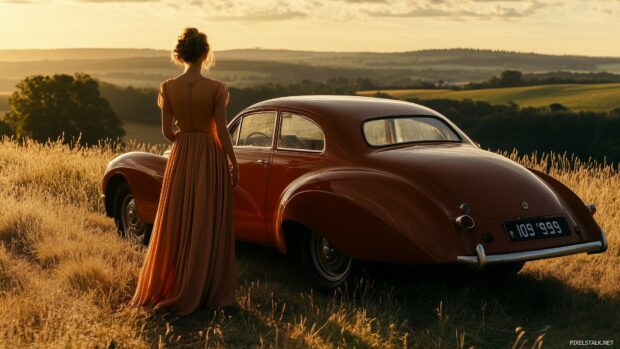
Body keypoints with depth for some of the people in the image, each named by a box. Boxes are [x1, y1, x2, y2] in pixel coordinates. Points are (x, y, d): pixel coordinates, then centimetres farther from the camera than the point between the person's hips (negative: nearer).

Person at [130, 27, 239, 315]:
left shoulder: (168, 88, -6)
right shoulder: (217, 89, -15)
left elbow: (167, 131, -1)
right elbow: (221, 131, -12)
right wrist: (234, 164, 0)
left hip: (181, 159, 3)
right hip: (211, 157, -3)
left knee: (177, 225, 15)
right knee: (209, 227, 7)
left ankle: (166, 288, 23)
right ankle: (208, 291, 14)